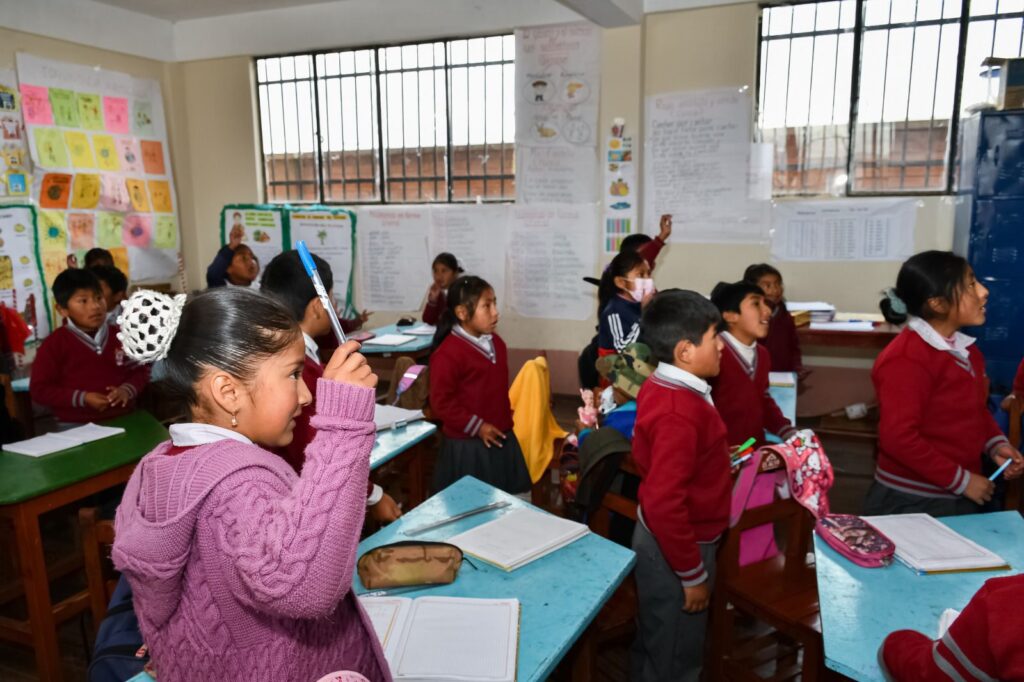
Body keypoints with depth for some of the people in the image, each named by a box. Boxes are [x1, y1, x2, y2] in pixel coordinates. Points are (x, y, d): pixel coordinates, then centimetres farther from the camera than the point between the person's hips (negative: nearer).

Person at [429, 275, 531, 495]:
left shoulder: (496, 343, 7)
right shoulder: (448, 353, -20)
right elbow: (441, 402, -19)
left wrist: (504, 416, 16)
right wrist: (476, 427, -17)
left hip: (501, 438, 7)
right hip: (467, 446, -7)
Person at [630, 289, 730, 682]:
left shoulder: (659, 386, 0)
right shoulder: (680, 412, -31)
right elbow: (665, 504, -32)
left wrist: (718, 463, 15)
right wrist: (693, 574, -22)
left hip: (660, 536, 9)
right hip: (674, 547, -9)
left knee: (654, 643, 27)